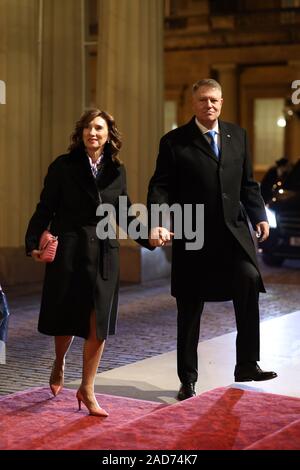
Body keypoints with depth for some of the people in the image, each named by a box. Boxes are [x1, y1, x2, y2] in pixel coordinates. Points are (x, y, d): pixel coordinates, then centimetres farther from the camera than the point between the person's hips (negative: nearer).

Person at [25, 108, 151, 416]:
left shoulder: (116, 170, 8)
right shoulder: (64, 166, -3)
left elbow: (124, 215, 13)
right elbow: (45, 209, -4)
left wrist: (148, 237, 0)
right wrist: (33, 243, -15)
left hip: (104, 254, 3)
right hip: (68, 251, -3)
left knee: (99, 324, 0)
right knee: (66, 318, 6)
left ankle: (87, 389, 13)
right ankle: (59, 363, 39)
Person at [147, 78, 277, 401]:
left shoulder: (238, 136, 11)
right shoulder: (174, 142, -1)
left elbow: (247, 183, 15)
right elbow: (160, 187, -6)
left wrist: (259, 216, 2)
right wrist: (157, 223, -21)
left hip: (234, 231, 2)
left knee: (249, 282, -19)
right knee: (189, 311, 5)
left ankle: (247, 365, -5)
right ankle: (188, 380, 19)